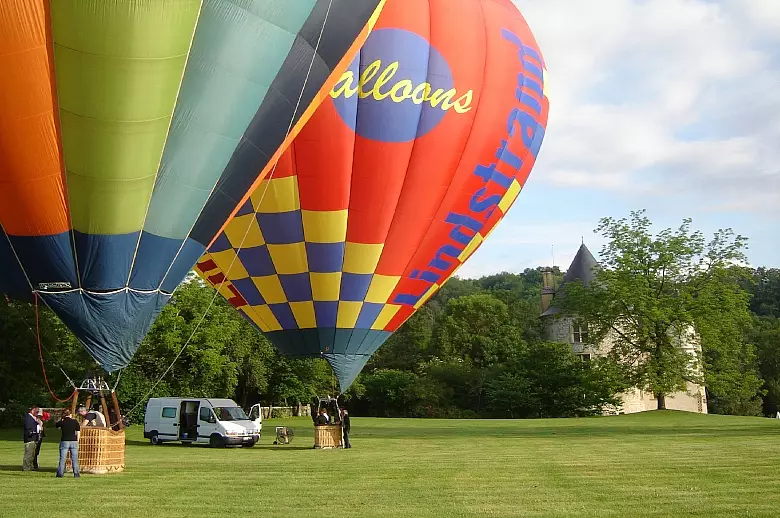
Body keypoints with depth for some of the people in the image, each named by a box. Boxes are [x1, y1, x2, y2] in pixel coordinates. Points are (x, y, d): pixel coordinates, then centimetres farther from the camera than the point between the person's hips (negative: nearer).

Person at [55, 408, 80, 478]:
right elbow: (78, 432, 3)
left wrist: (62, 418, 16)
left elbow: (57, 425, 20)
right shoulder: (75, 421, 0)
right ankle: (76, 474, 5)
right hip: (74, 441, 1)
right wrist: (77, 441, 11)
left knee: (62, 458, 5)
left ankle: (60, 474, 5)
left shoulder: (62, 422, -3)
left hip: (64, 441, -1)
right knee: (75, 458, 5)